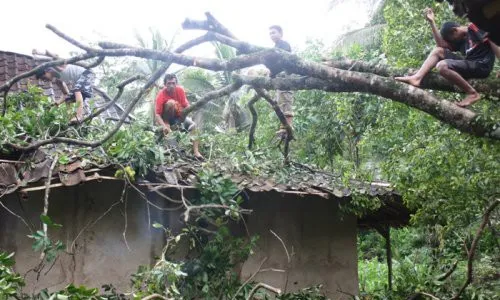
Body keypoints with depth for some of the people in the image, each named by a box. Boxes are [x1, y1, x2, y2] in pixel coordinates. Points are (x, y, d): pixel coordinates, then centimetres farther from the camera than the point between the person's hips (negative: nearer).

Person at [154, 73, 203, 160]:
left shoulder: (180, 90, -15)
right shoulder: (161, 95, -27)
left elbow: (186, 105, -9)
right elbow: (157, 115, -31)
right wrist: (164, 126, -48)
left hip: (179, 116, 5)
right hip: (165, 118, -5)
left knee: (193, 125, -17)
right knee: (171, 103, -31)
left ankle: (196, 151, -21)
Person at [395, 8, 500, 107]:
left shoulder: (474, 28, 0)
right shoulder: (461, 41, 23)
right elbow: (442, 44, 13)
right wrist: (431, 22, 13)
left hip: (481, 66, -9)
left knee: (442, 66, -27)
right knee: (438, 51, 10)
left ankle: (472, 93, -17)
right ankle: (416, 78, -9)